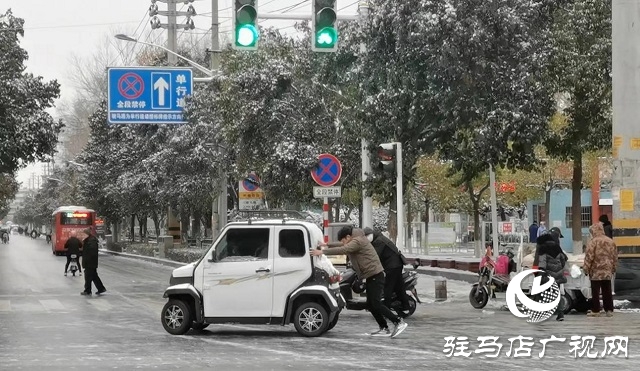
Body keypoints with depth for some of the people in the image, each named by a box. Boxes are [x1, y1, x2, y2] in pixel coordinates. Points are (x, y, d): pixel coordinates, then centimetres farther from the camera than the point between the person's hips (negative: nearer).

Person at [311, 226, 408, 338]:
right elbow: (343, 245, 35)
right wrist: (328, 245, 29)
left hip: (375, 275, -11)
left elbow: (342, 250, -25)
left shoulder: (358, 241, -14)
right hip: (371, 276, 11)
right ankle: (384, 328, 10)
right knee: (370, 304, 9)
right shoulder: (355, 241, 18)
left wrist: (323, 252, -23)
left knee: (376, 303, -14)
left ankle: (399, 322, -13)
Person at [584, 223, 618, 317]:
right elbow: (615, 257, 13)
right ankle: (609, 310, 11)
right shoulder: (611, 242, 8)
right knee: (607, 291, 10)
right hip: (608, 272, 6)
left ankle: (595, 310, 1)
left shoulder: (593, 242, -12)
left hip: (596, 271, -5)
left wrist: (586, 268, -4)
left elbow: (589, 257, -12)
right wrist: (613, 268, 21)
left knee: (595, 292, 0)